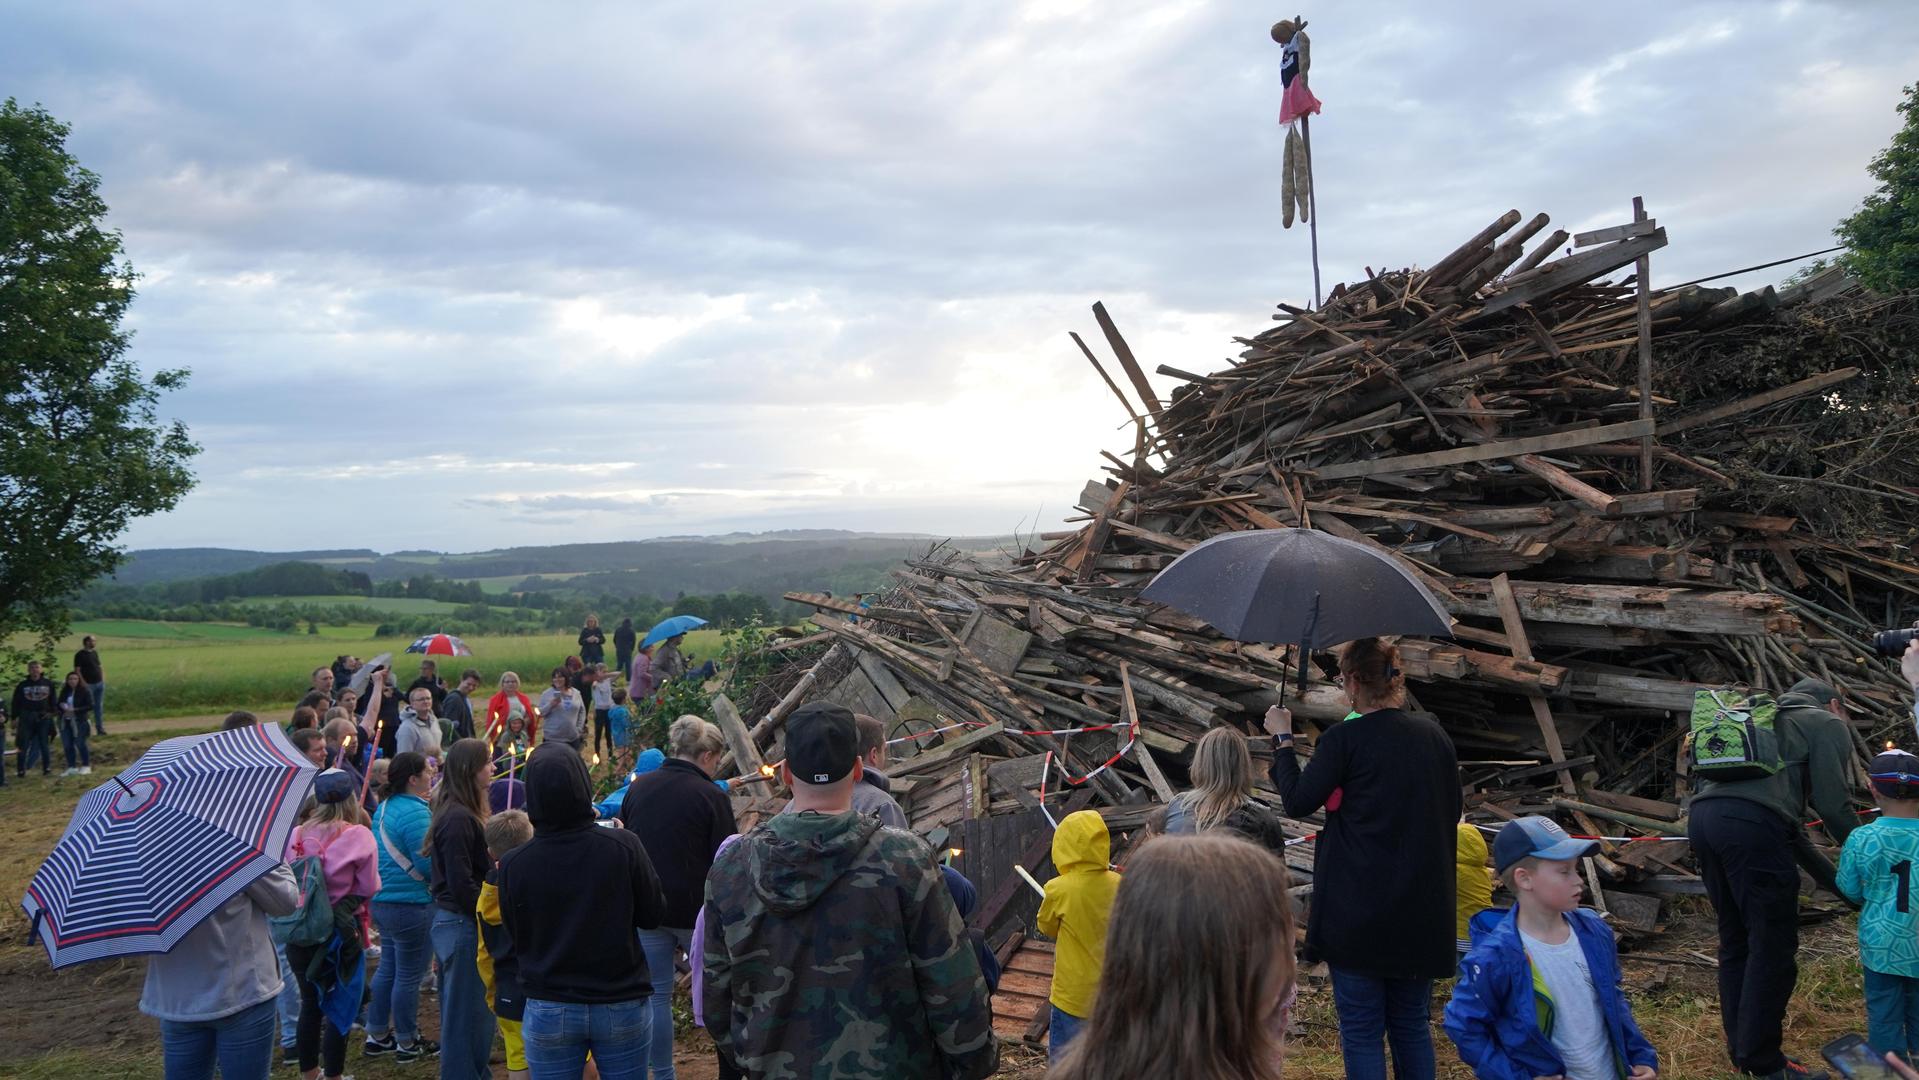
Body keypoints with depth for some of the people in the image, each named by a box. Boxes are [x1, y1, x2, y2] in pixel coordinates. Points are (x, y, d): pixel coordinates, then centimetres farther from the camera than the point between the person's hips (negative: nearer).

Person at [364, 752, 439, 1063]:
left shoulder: (384, 807, 8)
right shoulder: (415, 813, -22)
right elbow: (429, 865, -23)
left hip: (383, 901, 10)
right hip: (412, 906, -10)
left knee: (387, 968, 21)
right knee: (409, 976, 4)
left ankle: (377, 1036, 31)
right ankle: (407, 1044, 16)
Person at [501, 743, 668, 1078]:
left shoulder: (513, 865, -12)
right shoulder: (623, 846, -15)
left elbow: (518, 941, 1)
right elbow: (653, 915, -2)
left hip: (549, 1012, 0)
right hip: (622, 1006, 0)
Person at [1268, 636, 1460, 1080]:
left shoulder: (1343, 739, -14)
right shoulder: (1434, 736, 3)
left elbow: (1298, 801, -10)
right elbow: (1451, 813, 11)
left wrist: (1282, 738, 0)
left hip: (1358, 911, -5)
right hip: (1421, 911, 5)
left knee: (1361, 1030, 6)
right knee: (1413, 1026, 18)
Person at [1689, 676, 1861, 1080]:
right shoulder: (1828, 724, 14)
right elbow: (1834, 803, 3)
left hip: (1702, 814, 8)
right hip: (1752, 823, -8)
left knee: (1735, 939, 17)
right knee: (1772, 946, 0)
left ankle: (1740, 1047, 24)